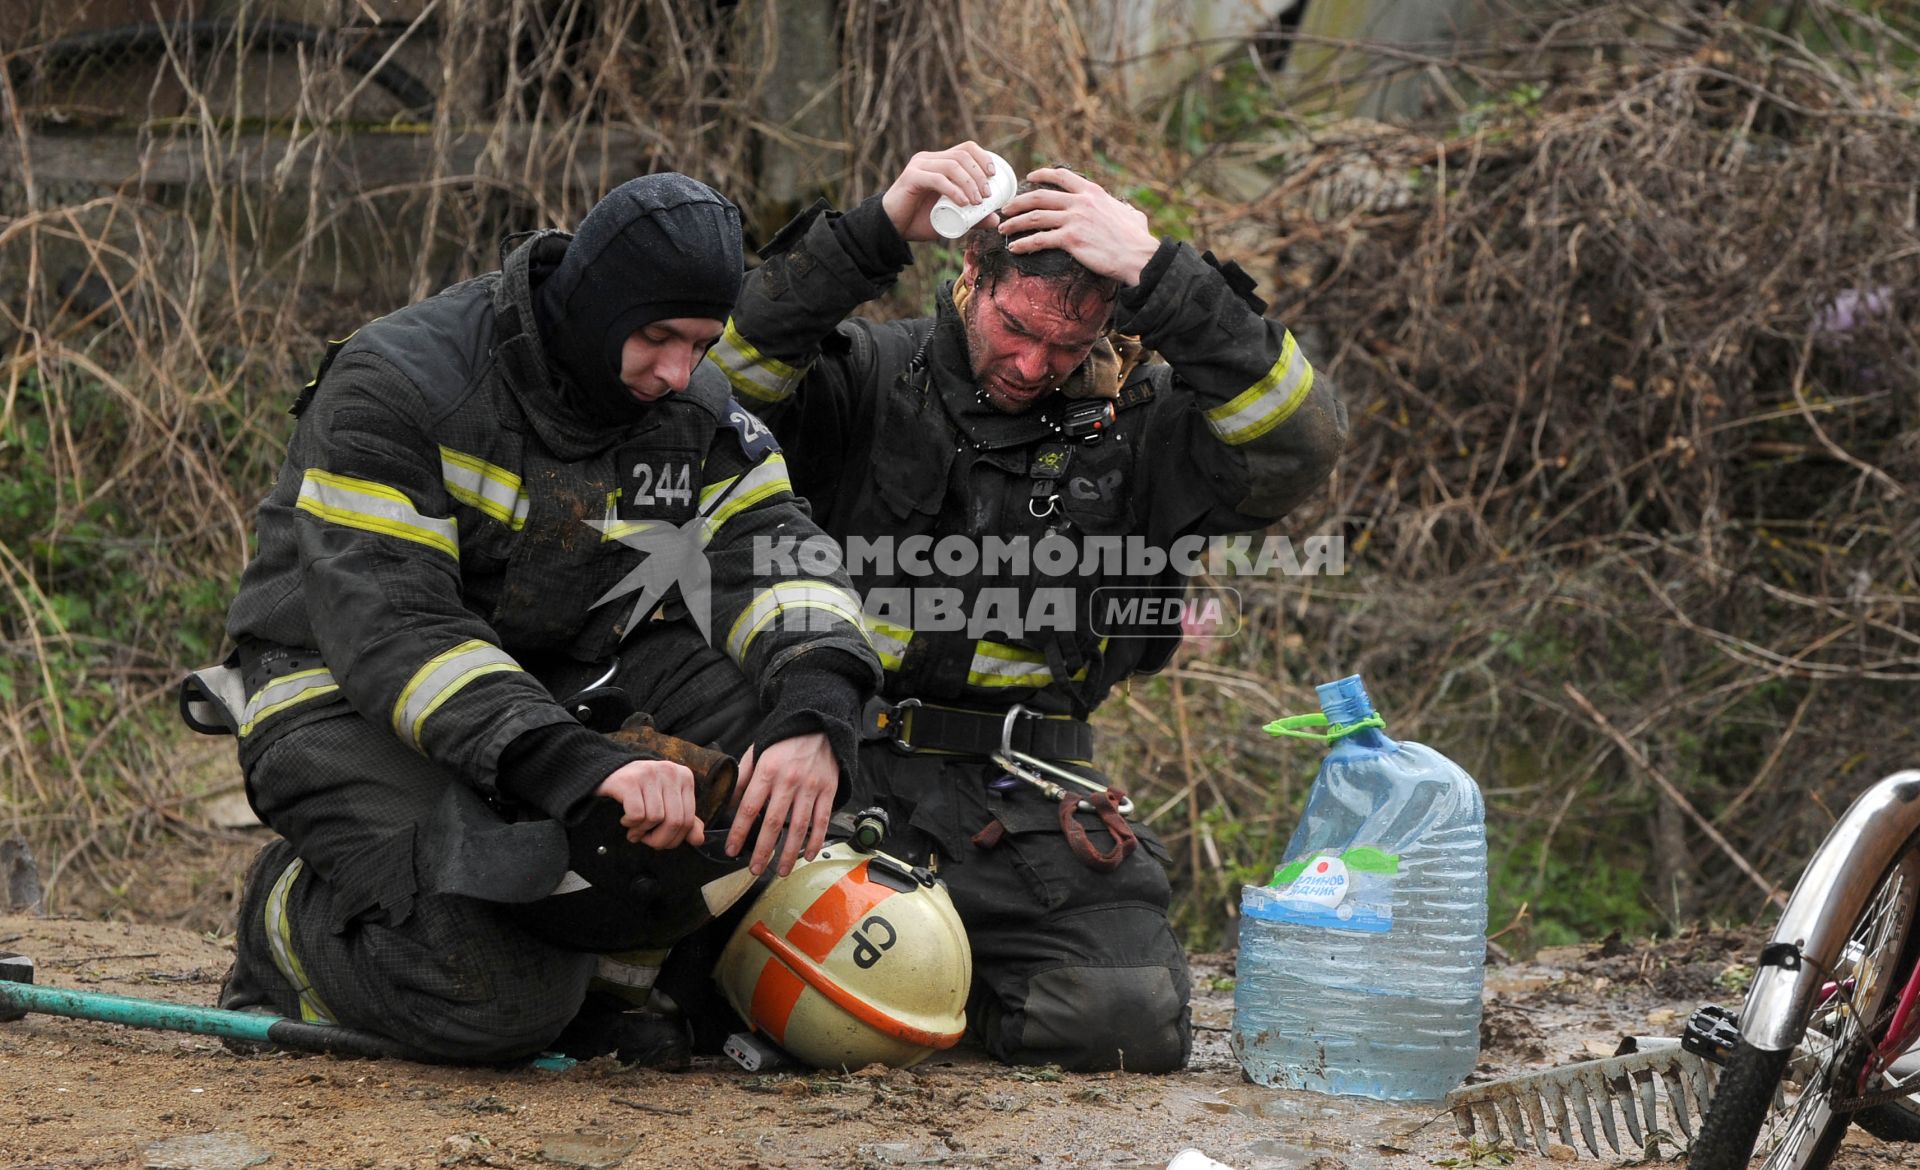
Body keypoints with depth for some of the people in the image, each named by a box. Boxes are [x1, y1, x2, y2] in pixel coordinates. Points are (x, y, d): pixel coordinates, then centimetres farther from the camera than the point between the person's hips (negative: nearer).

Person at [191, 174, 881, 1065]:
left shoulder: (694, 413, -1)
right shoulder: (398, 384, -21)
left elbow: (773, 558, -10)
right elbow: (390, 625, -30)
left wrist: (812, 718, -35)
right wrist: (575, 767, -43)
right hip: (346, 697, -6)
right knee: (497, 1000, -29)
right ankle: (288, 918, 2)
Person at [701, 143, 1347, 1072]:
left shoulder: (1139, 423, 5)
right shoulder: (868, 378, 5)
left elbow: (1299, 446, -12)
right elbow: (725, 377, -13)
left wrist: (1163, 280, -19)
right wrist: (874, 234, -20)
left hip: (1023, 790, 1)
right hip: (846, 774, -1)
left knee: (1134, 1024, -19)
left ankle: (952, 976, 16)